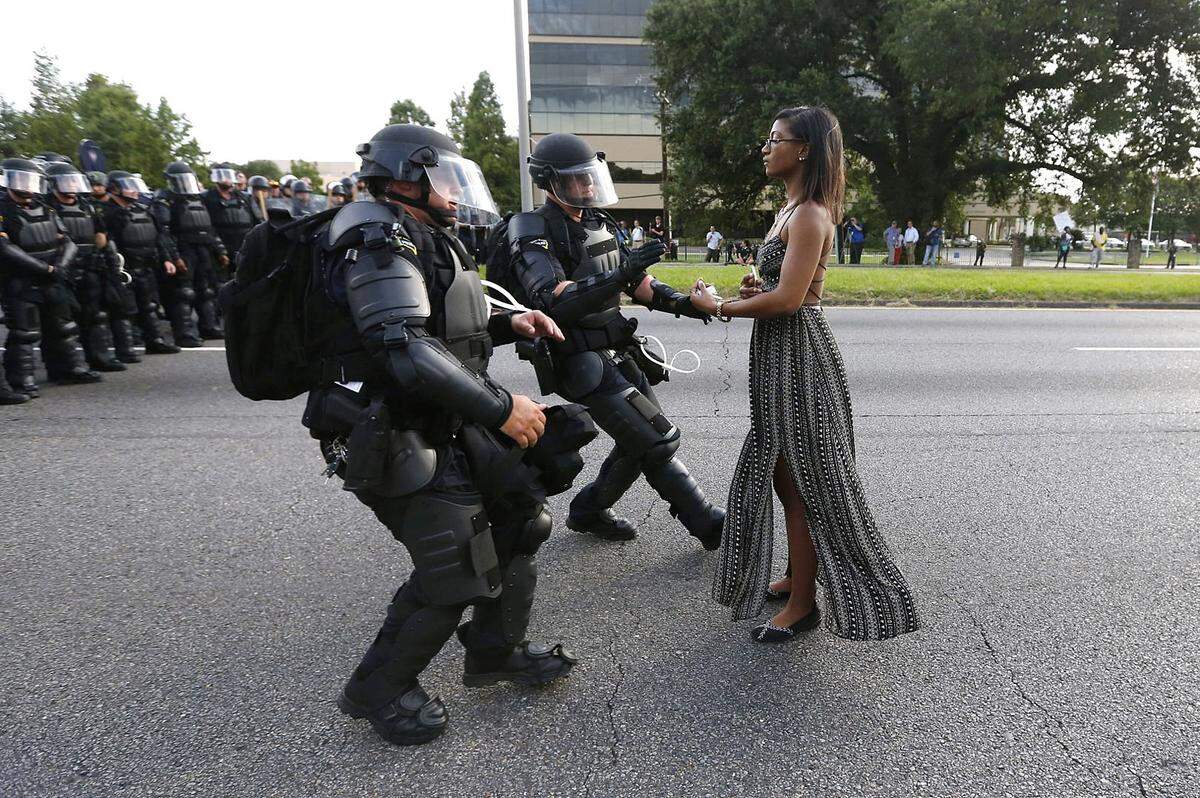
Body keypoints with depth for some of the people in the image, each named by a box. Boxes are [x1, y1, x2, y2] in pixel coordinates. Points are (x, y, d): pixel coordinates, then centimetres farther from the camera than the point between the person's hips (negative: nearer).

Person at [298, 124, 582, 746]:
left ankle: (495, 654, 31)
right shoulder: (378, 241, -17)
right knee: (453, 573, -7)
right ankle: (377, 690, 19)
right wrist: (500, 407, -27)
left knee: (520, 514, 13)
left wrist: (506, 325, 8)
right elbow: (406, 350, -29)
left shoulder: (421, 240, 17)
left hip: (451, 429, 10)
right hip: (402, 444, -10)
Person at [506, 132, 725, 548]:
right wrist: (621, 274, -37)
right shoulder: (535, 234, -14)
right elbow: (554, 302, -29)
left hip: (617, 354, 9)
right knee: (659, 440, -8)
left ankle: (588, 511, 31)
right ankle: (709, 524, 7)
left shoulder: (598, 224, 12)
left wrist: (683, 302, 1)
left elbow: (636, 282, 16)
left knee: (641, 441, 13)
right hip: (583, 365, -9)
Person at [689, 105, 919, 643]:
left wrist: (720, 307, -14)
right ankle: (795, 577, 33)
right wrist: (756, 288, 3)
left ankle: (803, 602, 12)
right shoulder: (791, 210, 15)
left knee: (799, 478, -1)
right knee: (782, 472, 17)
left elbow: (788, 298, -24)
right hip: (779, 353, 10)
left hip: (797, 352, -10)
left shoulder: (809, 215, -16)